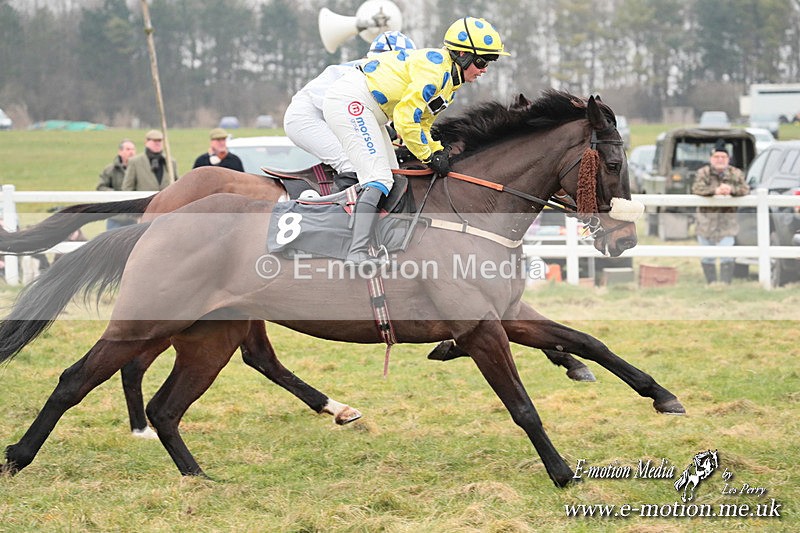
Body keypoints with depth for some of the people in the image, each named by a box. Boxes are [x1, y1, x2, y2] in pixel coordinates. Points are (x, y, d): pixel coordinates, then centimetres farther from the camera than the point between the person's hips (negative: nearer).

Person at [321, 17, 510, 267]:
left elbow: (420, 123, 19)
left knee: (390, 177, 11)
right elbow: (405, 119, -23)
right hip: (349, 99, -11)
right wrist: (429, 156, -12)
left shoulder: (450, 80, 13)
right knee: (379, 178, -19)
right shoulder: (435, 70, -20)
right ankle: (357, 253, -28)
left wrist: (438, 151, 3)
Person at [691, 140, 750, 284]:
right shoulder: (703, 173, -1)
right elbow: (697, 188, -16)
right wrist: (715, 191, -31)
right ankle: (711, 284, 18)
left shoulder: (736, 174, 4)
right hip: (706, 220, 1)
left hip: (727, 222, -1)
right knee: (707, 256, 7)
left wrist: (731, 189, -26)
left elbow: (745, 189, -6)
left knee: (726, 256, -11)